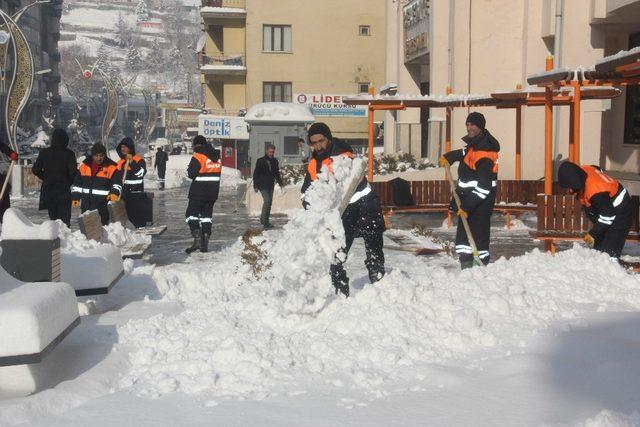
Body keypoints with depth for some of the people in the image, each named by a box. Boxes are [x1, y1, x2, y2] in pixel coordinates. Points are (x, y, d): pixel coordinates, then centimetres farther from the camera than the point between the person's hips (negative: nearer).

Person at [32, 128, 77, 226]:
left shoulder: (44, 152, 2)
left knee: (53, 216, 16)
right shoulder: (69, 154, -9)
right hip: (63, 189, -3)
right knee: (64, 217, -3)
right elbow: (73, 172, -14)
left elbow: (35, 170, 4)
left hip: (48, 189, 4)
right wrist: (69, 182, 5)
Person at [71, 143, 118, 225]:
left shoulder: (111, 167, -5)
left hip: (103, 206, -4)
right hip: (86, 205, 5)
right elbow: (77, 183, 15)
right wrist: (75, 197, 9)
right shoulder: (84, 165, 7)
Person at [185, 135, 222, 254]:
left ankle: (197, 239, -14)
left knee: (192, 213, 2)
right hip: (213, 192, 7)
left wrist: (189, 169, 5)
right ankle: (205, 243, 11)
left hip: (199, 192, -7)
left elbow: (191, 174, -15)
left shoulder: (198, 156, -14)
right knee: (207, 215, 14)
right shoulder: (217, 157, 9)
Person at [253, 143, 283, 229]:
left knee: (269, 203, 7)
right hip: (263, 185, -6)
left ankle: (266, 221, 15)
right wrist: (255, 186, -8)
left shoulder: (275, 161, 9)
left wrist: (280, 183, 14)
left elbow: (277, 173, 21)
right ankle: (263, 219, -7)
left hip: (271, 186, 6)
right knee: (267, 200, -19)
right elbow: (255, 174, -3)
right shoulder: (260, 161, -6)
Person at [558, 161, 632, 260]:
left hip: (620, 212, -10)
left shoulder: (595, 192, -39)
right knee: (598, 244, 17)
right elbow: (598, 169, 10)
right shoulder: (583, 170, -14)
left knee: (609, 249, -17)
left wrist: (593, 234, -21)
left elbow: (607, 215, -29)